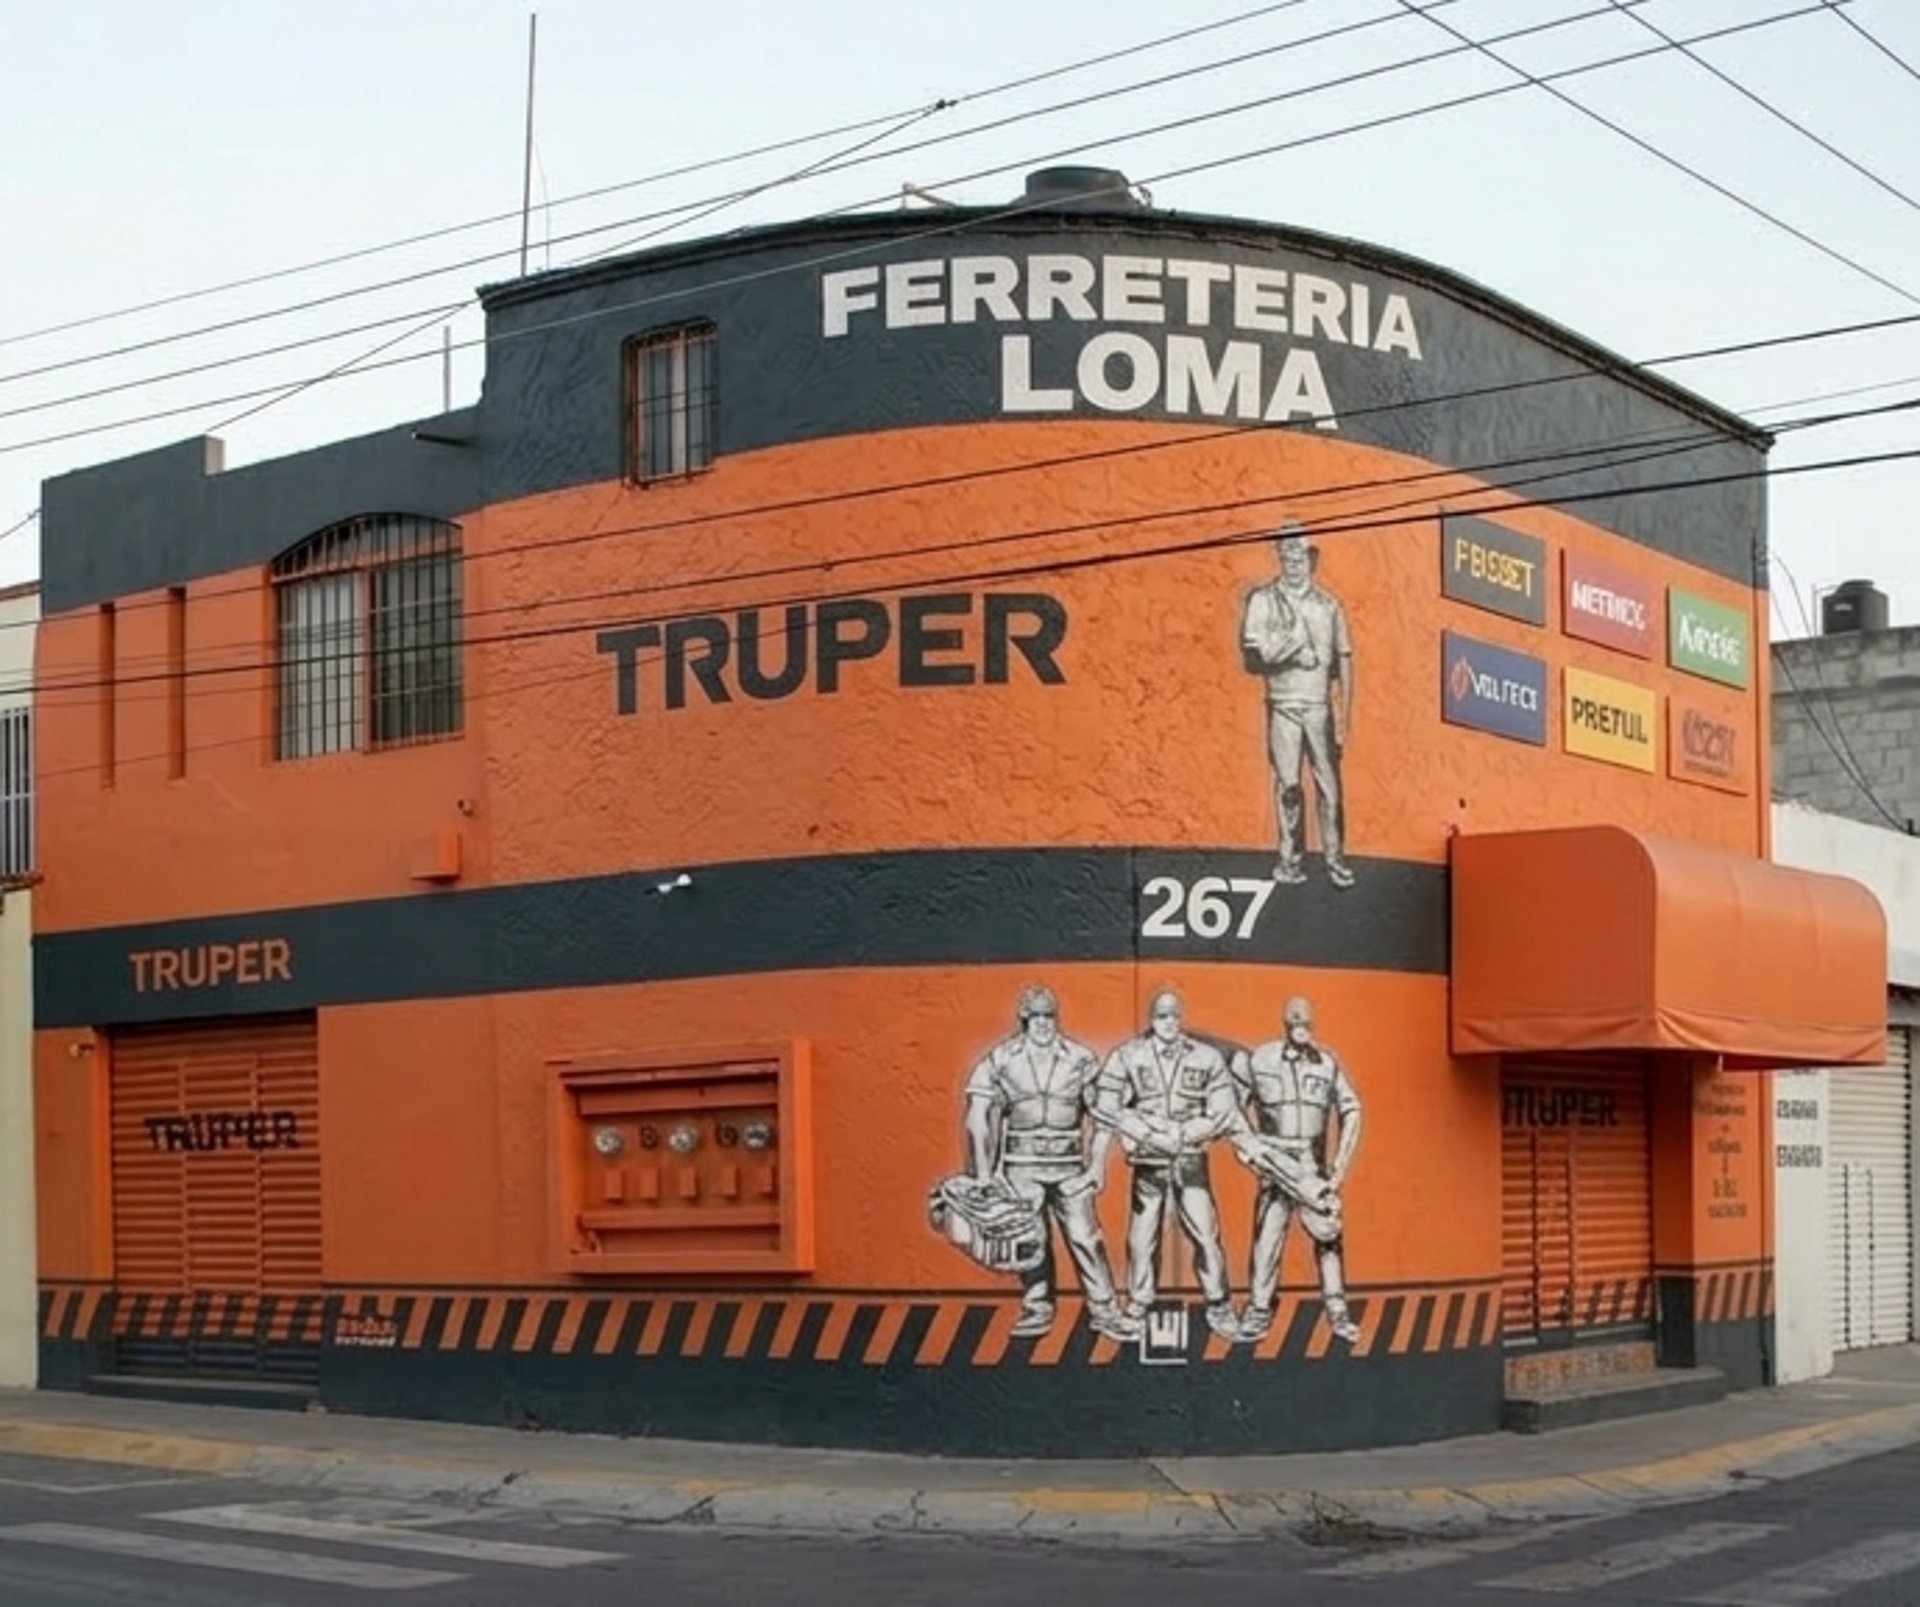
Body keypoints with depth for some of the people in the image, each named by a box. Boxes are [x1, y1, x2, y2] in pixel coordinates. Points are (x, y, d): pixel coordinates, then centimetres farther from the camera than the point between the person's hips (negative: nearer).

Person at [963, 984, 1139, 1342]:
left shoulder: (1079, 1059, -1)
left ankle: (1104, 1310, 4)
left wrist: (1099, 1165, 0)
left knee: (1084, 1237, -3)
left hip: (1069, 1166, 0)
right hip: (1022, 1165, 0)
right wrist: (982, 1172, -6)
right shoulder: (1000, 1059, -3)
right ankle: (1037, 1309, 16)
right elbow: (978, 1118, -3)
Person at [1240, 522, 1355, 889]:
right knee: (1287, 784, -1)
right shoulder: (1262, 601, 1)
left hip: (1321, 706, 1)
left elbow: (1344, 660, 8)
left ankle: (1334, 858, 5)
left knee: (1329, 784, -1)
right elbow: (1253, 658, -4)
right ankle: (1290, 858, 7)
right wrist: (1293, 655, -17)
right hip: (1283, 705, -1)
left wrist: (1346, 714, 4)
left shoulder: (1328, 604, 7)